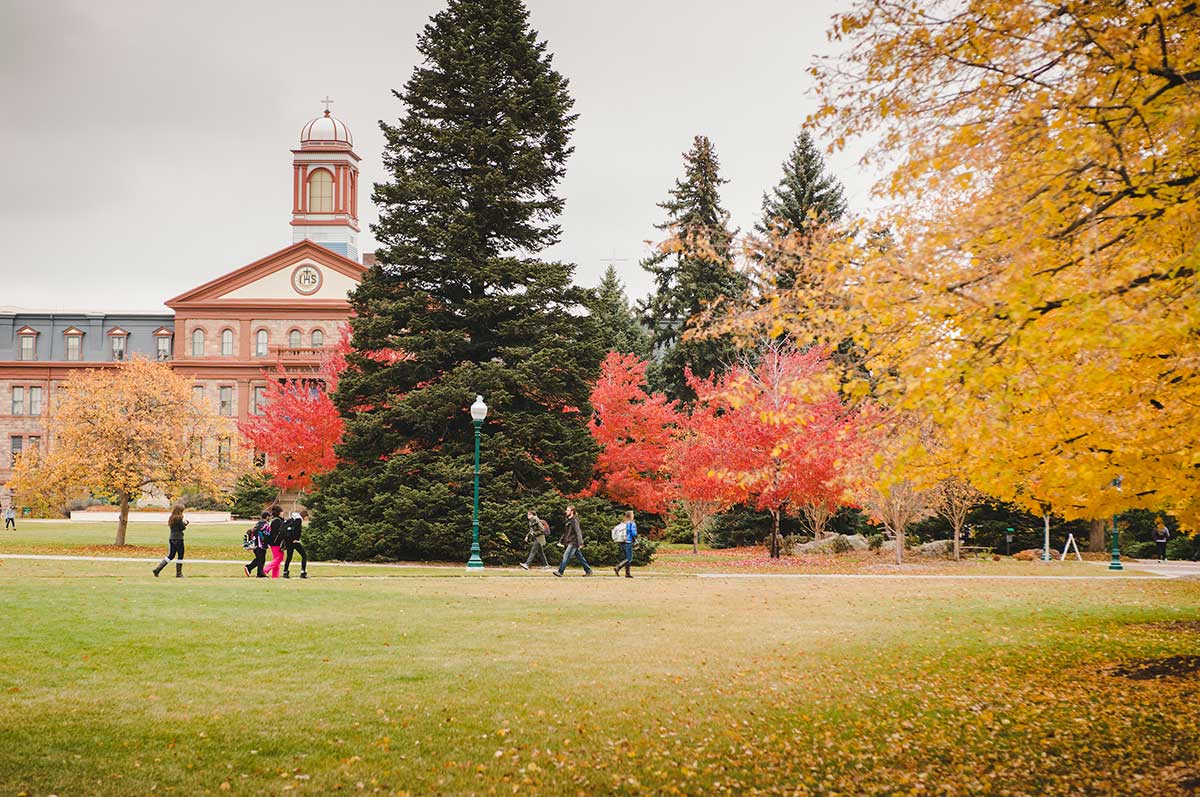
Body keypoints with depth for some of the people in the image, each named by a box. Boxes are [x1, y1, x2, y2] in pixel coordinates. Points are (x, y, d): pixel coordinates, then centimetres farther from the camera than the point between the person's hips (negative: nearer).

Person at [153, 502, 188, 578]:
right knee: (180, 556, 4)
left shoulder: (171, 518, 10)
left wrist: (184, 523, 10)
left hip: (171, 538, 8)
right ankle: (179, 574, 8)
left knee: (171, 555, 14)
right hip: (178, 538, -8)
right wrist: (185, 523, 9)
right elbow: (182, 528, -12)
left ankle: (157, 569, 5)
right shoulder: (179, 518, -14)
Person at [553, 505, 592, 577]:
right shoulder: (568, 520, 16)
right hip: (569, 543, 10)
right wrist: (561, 541, 21)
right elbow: (565, 533, 24)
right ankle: (588, 570, 18)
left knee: (566, 556, -13)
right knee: (580, 557, 12)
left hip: (573, 542, -10)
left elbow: (578, 532, -20)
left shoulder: (574, 520, -13)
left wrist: (580, 543, -26)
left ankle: (560, 572, -14)